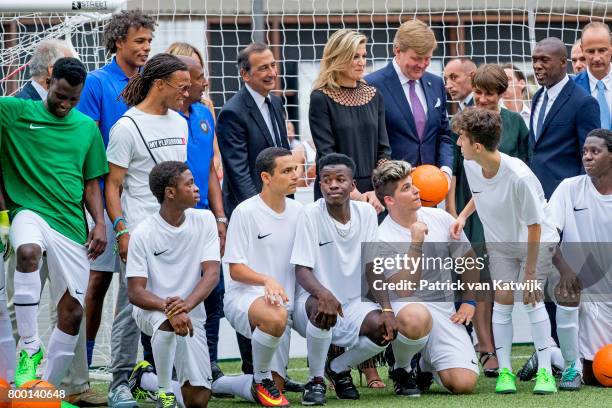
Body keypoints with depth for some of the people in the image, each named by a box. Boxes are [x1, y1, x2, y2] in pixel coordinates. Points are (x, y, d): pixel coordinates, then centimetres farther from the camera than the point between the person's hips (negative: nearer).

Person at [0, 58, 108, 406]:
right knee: (28, 252, -38)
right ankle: (30, 347, -27)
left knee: (73, 311, 1)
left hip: (71, 223, 4)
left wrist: (99, 222, 5)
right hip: (30, 211, -4)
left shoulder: (87, 128, 14)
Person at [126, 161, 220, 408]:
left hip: (191, 312, 3)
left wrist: (186, 304, -31)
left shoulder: (204, 221, -3)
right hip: (151, 310, -3)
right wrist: (169, 308, -35)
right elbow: (135, 292, -15)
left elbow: (212, 274, -11)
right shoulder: (144, 233, -12)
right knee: (168, 322, -41)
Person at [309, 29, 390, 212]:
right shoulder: (321, 98, -4)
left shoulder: (374, 96, 10)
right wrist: (355, 195, -16)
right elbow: (326, 153, -10)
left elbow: (383, 149, 8)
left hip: (372, 195, 4)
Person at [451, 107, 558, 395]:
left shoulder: (519, 176, -35)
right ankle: (504, 370, 0)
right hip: (499, 242, 5)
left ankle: (545, 371, -7)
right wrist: (463, 215, -7)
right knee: (503, 298, -4)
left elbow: (534, 226, -24)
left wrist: (530, 271, -19)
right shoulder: (470, 165, -15)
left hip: (535, 241, -5)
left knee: (532, 298, -13)